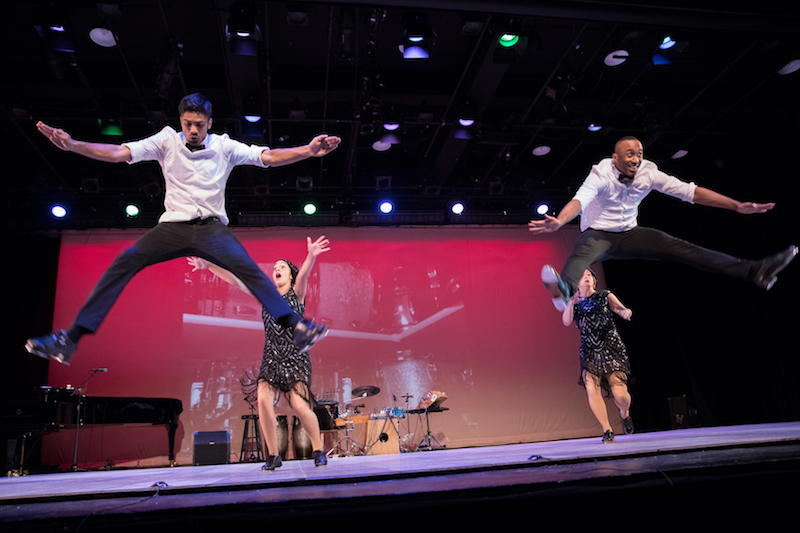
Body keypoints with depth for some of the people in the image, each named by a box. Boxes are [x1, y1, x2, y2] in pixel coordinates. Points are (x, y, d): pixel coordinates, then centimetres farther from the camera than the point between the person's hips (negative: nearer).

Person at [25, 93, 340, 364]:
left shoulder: (224, 146, 4)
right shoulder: (167, 141, 4)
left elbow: (267, 157, -6)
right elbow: (120, 153, -4)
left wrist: (309, 151, -20)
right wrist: (72, 145, -19)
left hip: (212, 228, -1)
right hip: (173, 227, 1)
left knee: (249, 269, -25)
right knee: (124, 262, -18)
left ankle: (297, 328, -28)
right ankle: (70, 340, -14)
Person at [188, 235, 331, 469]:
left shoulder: (296, 293, 2)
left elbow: (303, 274, -20)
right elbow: (235, 279, 4)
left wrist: (311, 256, -41)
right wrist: (209, 265, -7)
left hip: (295, 358, -3)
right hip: (271, 358, 4)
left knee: (299, 404, -16)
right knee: (264, 400, -15)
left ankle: (318, 450, 4)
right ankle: (273, 455, 1)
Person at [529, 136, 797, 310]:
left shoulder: (649, 173, -8)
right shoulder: (601, 174, -21)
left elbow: (689, 191, -8)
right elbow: (579, 199, -39)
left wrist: (737, 205, -11)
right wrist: (558, 222, -61)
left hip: (629, 234, 5)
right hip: (597, 235, -5)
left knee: (680, 248, -10)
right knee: (580, 255, -40)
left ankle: (754, 271, -15)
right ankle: (564, 290, -74)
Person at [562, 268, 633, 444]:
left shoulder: (605, 296, 11)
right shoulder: (575, 304, 12)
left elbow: (624, 310, 1)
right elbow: (566, 322, -5)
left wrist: (625, 312, -24)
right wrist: (571, 303, -21)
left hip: (612, 348, -1)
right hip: (589, 352, 1)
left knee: (620, 393, -12)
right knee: (592, 389, -17)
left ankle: (625, 414, 24)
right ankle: (607, 431, -2)